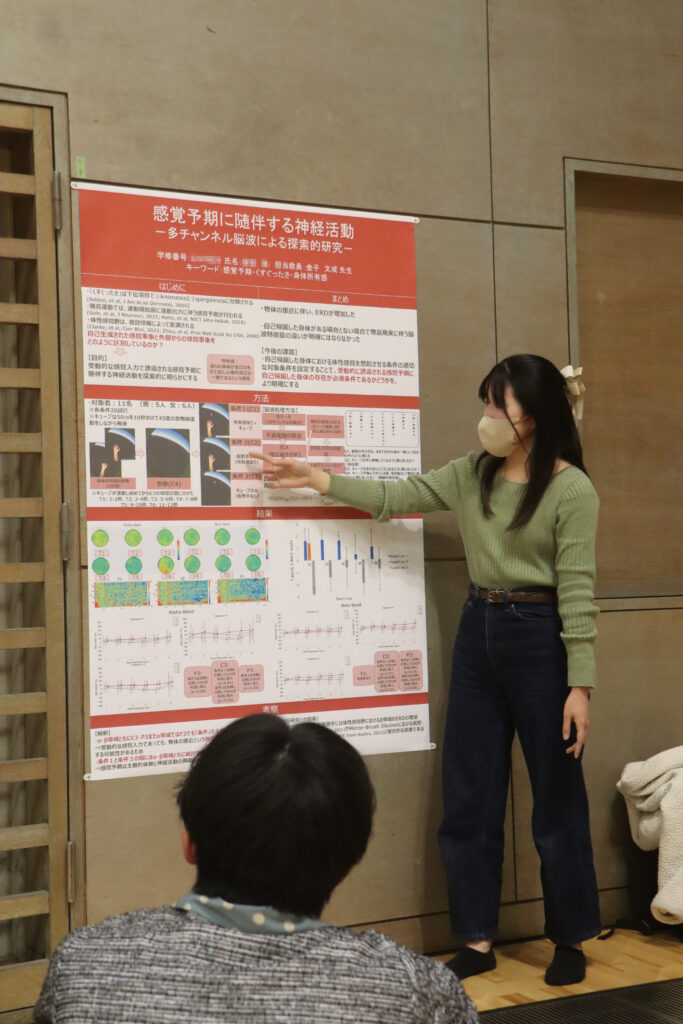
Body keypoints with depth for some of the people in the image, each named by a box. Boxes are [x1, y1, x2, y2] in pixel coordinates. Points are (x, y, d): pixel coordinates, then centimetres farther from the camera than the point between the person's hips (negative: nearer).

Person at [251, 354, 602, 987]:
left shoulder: (571, 490, -11)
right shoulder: (473, 473, 6)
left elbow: (576, 592, -13)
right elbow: (396, 499, 11)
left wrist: (579, 685, -14)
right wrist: (316, 479, 6)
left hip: (539, 638, -6)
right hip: (477, 632, 6)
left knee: (556, 800, 7)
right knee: (468, 797, 8)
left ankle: (571, 940, 24)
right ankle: (477, 941, 20)